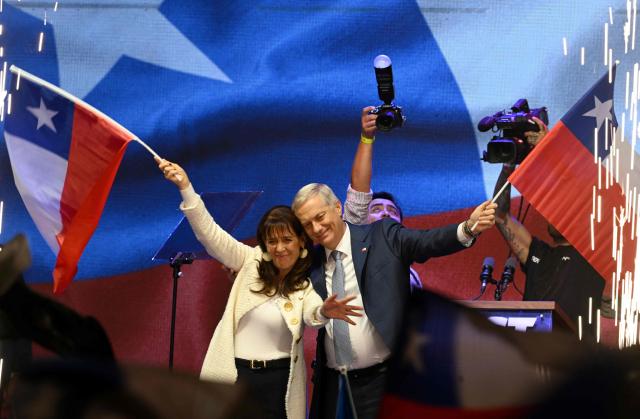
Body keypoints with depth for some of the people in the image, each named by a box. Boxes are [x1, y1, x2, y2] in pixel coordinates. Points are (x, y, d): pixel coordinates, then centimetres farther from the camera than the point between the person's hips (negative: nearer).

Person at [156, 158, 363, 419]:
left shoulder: (307, 283, -4)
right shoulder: (251, 262, 1)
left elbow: (312, 314, -25)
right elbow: (211, 235, -8)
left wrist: (325, 312, -51)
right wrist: (186, 188, -21)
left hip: (278, 380, -1)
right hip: (233, 373, 1)